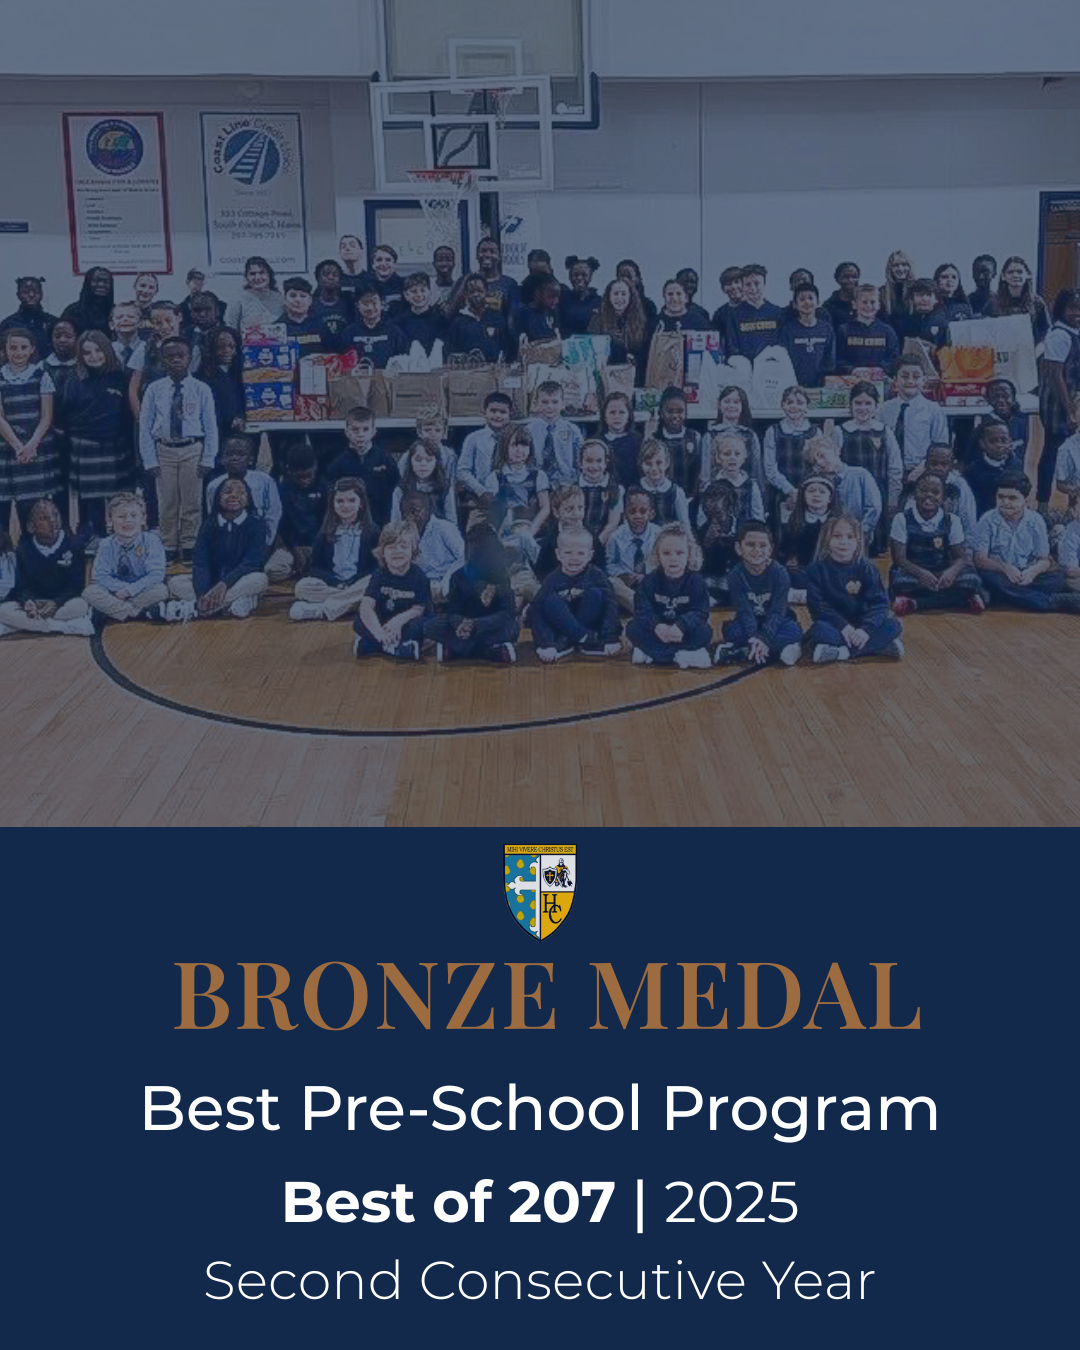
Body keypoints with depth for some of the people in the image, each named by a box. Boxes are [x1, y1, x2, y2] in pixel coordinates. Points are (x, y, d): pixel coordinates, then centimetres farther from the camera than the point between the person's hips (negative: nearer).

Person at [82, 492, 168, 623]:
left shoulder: (152, 541, -10)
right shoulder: (106, 545, -4)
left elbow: (156, 574, -17)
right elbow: (100, 576, -9)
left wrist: (131, 590, -25)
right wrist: (123, 587, -25)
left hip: (142, 592, -2)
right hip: (115, 594, 2)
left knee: (161, 590, -31)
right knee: (89, 592, -23)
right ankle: (134, 612, -26)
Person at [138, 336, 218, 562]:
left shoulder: (201, 390, 1)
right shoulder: (154, 390, 2)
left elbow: (211, 426, 1)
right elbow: (145, 426, 4)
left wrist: (208, 459, -5)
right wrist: (150, 459, -3)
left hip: (192, 450, -1)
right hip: (164, 450, 1)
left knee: (191, 503, 4)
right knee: (167, 504, 6)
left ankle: (189, 548, 14)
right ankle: (168, 549, 15)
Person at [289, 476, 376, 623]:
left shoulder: (371, 532, 7)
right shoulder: (325, 535, 13)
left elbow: (377, 566, 0)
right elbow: (315, 567, 8)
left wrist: (352, 581, -14)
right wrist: (334, 581, -12)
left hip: (358, 583, -1)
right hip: (330, 585, 1)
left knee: (372, 584, -36)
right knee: (302, 586, -26)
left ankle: (318, 610, -33)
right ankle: (348, 606, -29)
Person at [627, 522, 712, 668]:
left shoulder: (695, 581, -9)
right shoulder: (651, 580, -6)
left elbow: (700, 612, -16)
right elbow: (643, 610, -13)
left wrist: (681, 626, -36)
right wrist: (657, 626, -34)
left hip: (684, 633, -1)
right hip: (657, 632, 1)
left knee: (704, 632, -30)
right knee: (633, 628, -25)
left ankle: (649, 653, -28)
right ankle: (679, 655, -32)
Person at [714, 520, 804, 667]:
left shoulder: (780, 573, -18)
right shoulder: (735, 576, -16)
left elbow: (777, 611, -22)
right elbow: (745, 612, -21)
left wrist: (764, 638, -37)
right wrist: (753, 638, -38)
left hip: (775, 623, 0)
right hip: (750, 624, 0)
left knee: (793, 630, -32)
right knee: (732, 630, -30)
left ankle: (743, 653, -32)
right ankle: (779, 650, -29)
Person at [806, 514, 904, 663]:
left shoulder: (867, 569, 0)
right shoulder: (817, 568, -3)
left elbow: (879, 602, -7)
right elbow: (817, 605, -10)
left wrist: (867, 628, -26)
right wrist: (842, 625, -25)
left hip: (861, 624, 2)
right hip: (834, 624, -2)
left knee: (894, 625, -21)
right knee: (820, 630, -35)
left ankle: (842, 652, -30)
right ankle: (884, 647, -33)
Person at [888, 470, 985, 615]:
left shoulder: (952, 521, 6)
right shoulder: (902, 519, -1)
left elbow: (961, 557, 0)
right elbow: (899, 558, -8)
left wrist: (952, 571, -26)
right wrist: (920, 573, -30)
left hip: (942, 575, 3)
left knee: (971, 579, -29)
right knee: (901, 581, -39)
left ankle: (913, 603, -27)